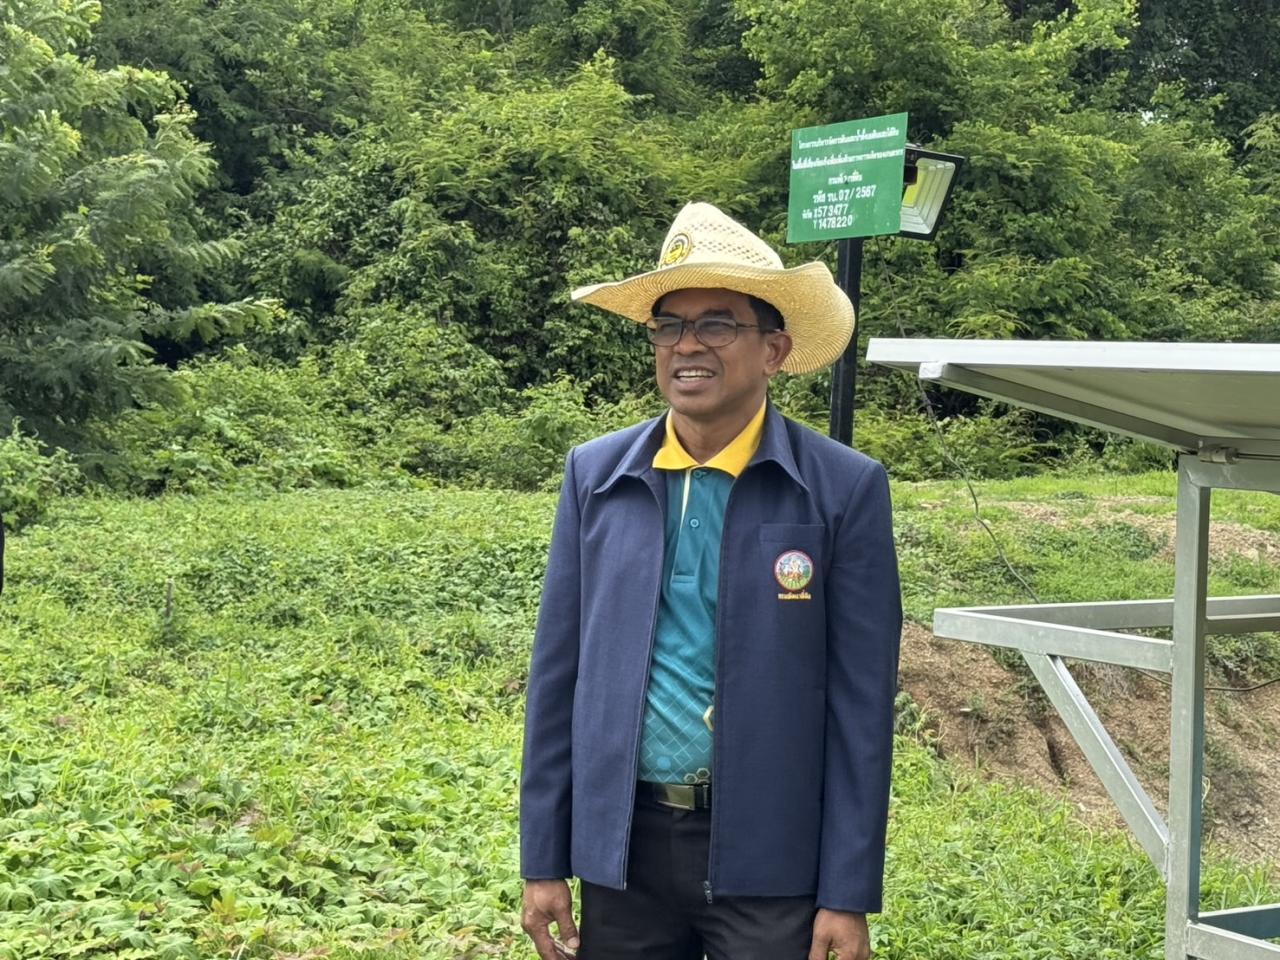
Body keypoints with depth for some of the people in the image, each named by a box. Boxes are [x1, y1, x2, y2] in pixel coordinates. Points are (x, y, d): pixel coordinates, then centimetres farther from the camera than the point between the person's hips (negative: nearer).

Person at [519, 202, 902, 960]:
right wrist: (544, 858, 3)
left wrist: (849, 894, -8)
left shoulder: (843, 489, -7)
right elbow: (559, 674, 4)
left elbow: (862, 702, -6)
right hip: (623, 844, 3)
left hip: (768, 854, -2)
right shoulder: (596, 475, 2)